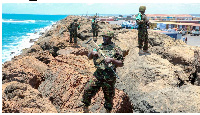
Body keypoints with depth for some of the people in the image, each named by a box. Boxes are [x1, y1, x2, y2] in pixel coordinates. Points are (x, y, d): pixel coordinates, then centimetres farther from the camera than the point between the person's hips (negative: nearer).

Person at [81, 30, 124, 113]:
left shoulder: (116, 49, -1)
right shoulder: (99, 47, 11)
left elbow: (121, 64, -2)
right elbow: (89, 57, 18)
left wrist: (112, 60, -18)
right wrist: (92, 53, -4)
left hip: (109, 76, -3)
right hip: (97, 75, 3)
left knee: (109, 96, 8)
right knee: (88, 90, -6)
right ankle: (85, 108, 15)